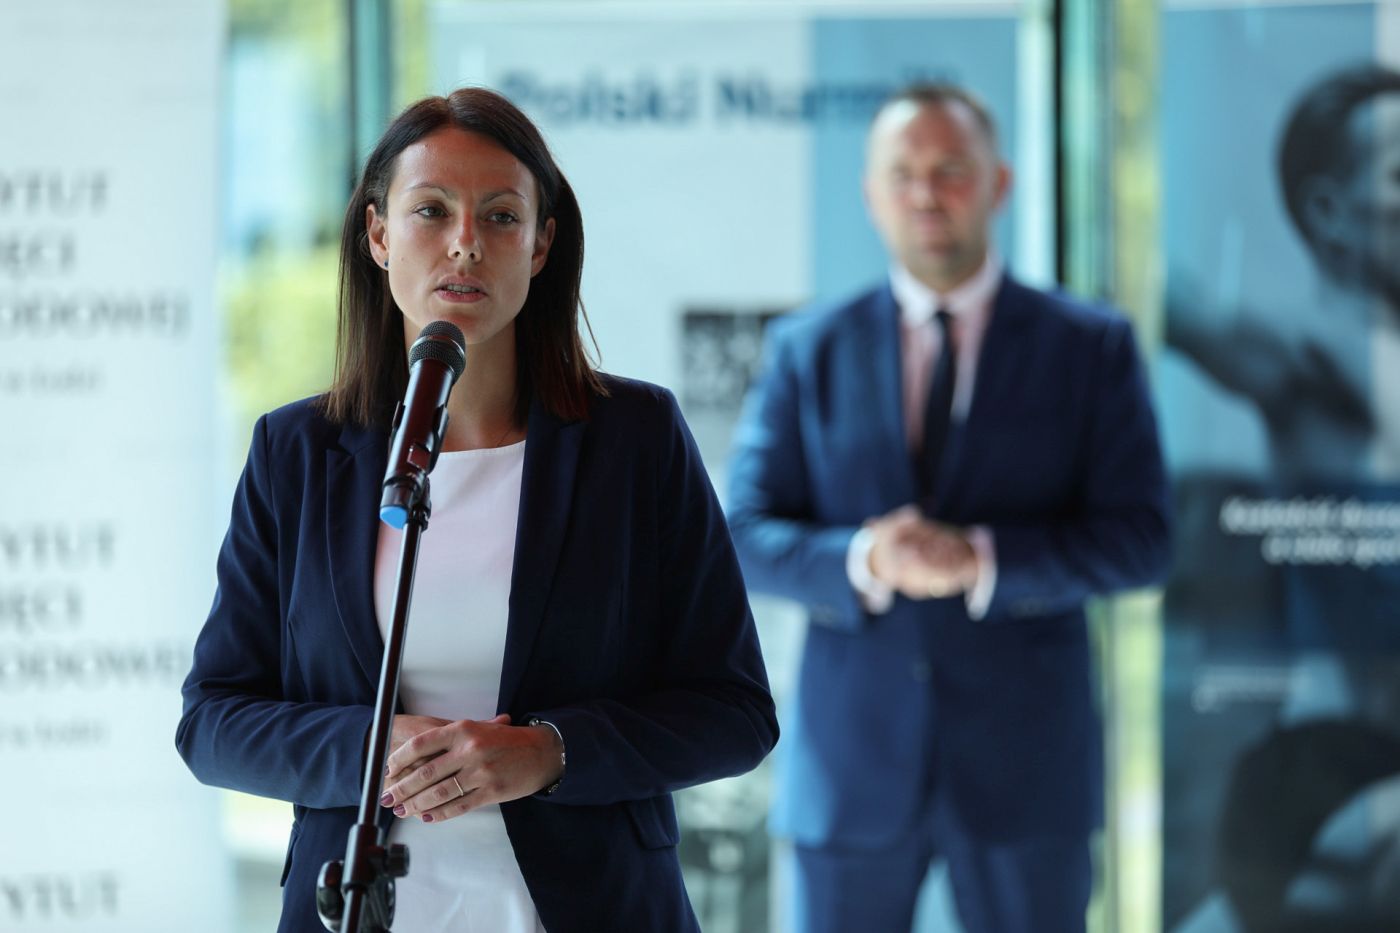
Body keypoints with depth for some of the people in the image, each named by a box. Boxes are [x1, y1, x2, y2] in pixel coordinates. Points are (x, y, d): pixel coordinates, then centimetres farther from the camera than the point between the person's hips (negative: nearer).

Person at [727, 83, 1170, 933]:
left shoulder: (1092, 348, 4)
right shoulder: (809, 352, 8)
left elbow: (1140, 539, -3)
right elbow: (746, 535, 3)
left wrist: (981, 559, -18)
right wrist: (862, 563, -17)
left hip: (1023, 762, -1)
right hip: (852, 760, 1)